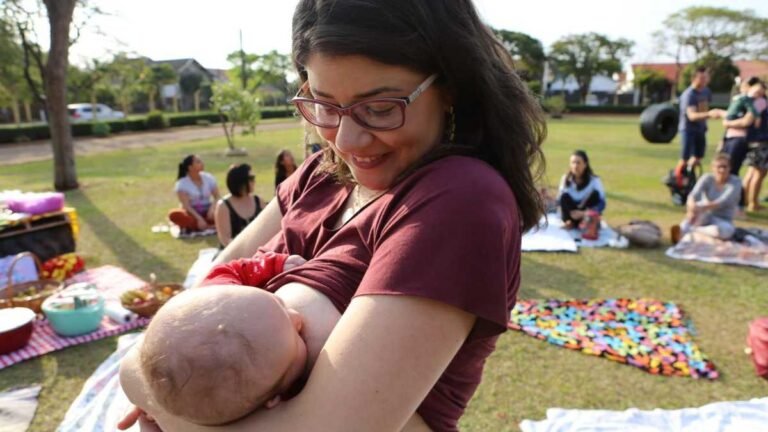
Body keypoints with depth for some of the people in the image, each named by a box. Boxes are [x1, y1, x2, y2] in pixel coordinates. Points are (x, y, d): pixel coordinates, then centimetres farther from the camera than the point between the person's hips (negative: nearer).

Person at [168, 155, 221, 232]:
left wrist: (212, 208, -24)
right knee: (173, 214, -34)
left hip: (207, 213, 2)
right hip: (192, 214, -2)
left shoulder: (209, 178, -1)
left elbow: (217, 197, -3)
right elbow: (185, 205, -18)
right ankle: (208, 227, -31)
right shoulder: (182, 183, -11)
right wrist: (199, 218, -31)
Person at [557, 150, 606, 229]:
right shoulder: (566, 178, -9)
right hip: (571, 213, 1)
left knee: (595, 193, -25)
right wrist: (566, 219, -25)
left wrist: (584, 213, -35)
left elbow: (602, 203, -21)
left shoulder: (594, 180, -14)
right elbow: (560, 200, -9)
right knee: (565, 196, -25)